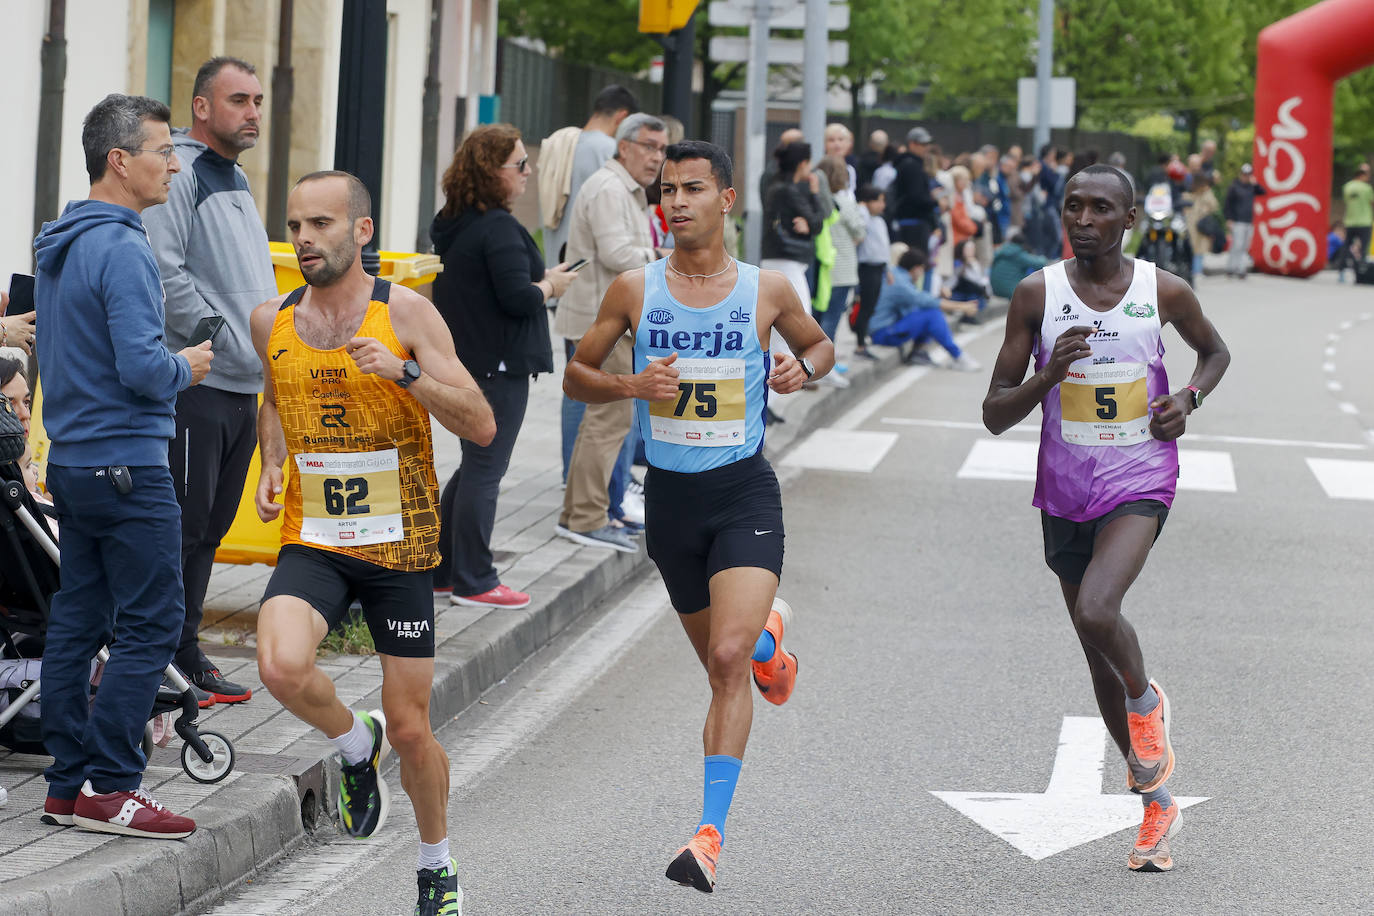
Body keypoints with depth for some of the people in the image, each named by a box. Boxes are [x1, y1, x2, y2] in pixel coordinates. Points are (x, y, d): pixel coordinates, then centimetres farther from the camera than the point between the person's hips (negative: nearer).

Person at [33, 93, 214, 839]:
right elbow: (142, 368, -24)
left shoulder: (59, 247, 14)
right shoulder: (121, 250, -17)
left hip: (71, 461, 10)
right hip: (127, 464, -10)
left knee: (78, 621, 10)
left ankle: (69, 782, 13)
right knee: (151, 624, -6)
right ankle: (109, 787, -7)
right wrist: (185, 369, -4)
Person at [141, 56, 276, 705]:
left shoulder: (237, 181, 19)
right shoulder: (177, 172, -11)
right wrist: (216, 339, -16)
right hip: (194, 384, -9)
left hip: (244, 386, 9)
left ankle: (184, 654, 20)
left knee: (209, 529, 13)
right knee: (180, 528, -8)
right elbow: (162, 270, -21)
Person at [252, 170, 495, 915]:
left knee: (410, 731, 5)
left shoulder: (406, 313, -9)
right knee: (280, 667, -28)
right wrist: (271, 468, 7)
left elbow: (481, 426, -12)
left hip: (399, 547, -2)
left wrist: (405, 372, -25)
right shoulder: (272, 321, 2)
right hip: (312, 543, 2)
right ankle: (355, 744, 5)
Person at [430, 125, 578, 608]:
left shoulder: (452, 225, 11)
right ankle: (473, 581, 1)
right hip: (498, 367, -9)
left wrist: (538, 281, 16)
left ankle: (441, 570, 22)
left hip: (461, 362, 9)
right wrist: (550, 284, -6)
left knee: (474, 468, 18)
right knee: (484, 471, -3)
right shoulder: (498, 229, -18)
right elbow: (518, 298, -24)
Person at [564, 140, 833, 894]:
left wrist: (802, 366, -5)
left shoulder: (767, 290, -1)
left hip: (745, 493, -2)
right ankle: (767, 635, 55)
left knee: (727, 659, -19)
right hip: (670, 494, 3)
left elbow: (820, 345, 18)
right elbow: (575, 376, 7)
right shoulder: (634, 289, 0)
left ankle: (710, 834, -19)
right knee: (719, 662, 16)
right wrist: (629, 385, -14)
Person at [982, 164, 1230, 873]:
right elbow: (994, 414, -5)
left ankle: (1146, 701, 5)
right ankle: (1156, 803, 28)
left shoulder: (1163, 291, -5)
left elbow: (1214, 350, 17)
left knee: (1096, 611, -28)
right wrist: (1050, 374, -23)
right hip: (1065, 492, 3)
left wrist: (1189, 397, -4)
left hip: (1139, 486, -3)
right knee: (1100, 660, 11)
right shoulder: (1037, 294, -5)